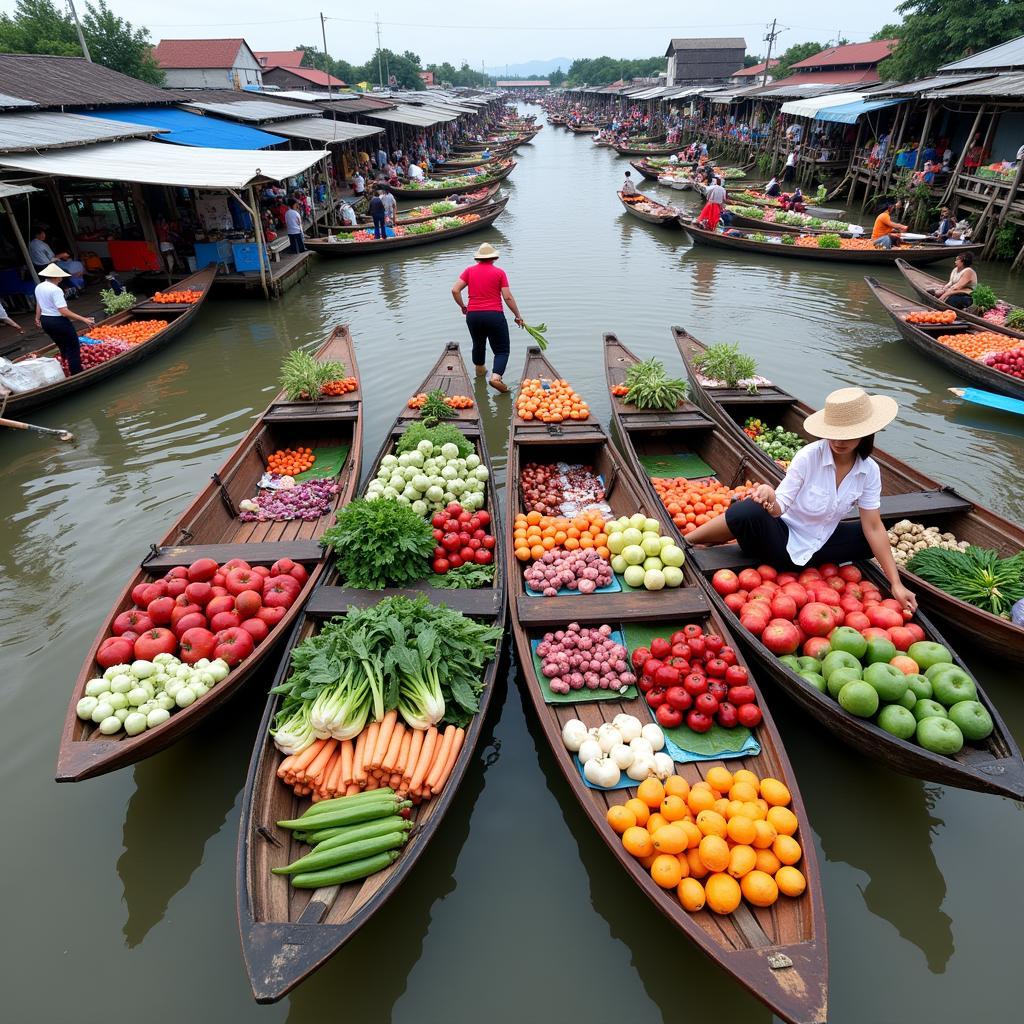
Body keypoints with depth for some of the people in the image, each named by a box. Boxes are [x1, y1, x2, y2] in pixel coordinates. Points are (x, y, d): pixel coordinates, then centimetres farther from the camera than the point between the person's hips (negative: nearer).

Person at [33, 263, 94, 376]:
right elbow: (64, 312, -28)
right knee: (73, 348, 0)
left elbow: (38, 304, 22)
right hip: (58, 321, -9)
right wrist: (84, 320, -28)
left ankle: (67, 370, 35)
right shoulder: (55, 290, -22)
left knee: (63, 347, 24)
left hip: (45, 321, 10)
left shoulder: (38, 287, 7)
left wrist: (38, 318, 37)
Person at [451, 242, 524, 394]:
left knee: (478, 344, 27)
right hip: (494, 315, -3)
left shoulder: (469, 271, 6)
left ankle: (479, 369, 45)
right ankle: (496, 376, -19)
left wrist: (462, 306, 14)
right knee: (502, 350, 2)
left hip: (473, 315, 4)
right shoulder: (499, 272, 0)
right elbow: (508, 297, -4)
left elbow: (455, 290, -2)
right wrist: (518, 316, 5)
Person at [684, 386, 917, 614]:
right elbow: (780, 506, -16)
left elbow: (873, 527, -4)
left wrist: (896, 584, -6)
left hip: (817, 547, 6)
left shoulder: (869, 471, -6)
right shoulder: (809, 456, -18)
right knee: (751, 511, -35)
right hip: (782, 541, -6)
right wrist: (770, 499, -42)